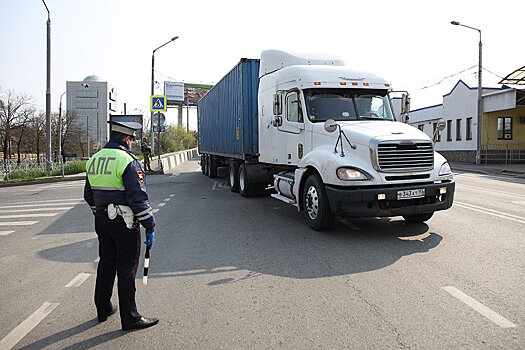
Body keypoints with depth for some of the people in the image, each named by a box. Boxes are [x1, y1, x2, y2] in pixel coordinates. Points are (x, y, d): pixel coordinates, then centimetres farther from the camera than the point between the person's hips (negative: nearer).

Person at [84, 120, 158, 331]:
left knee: (106, 264, 19)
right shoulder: (128, 161, -17)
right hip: (124, 222, -8)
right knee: (127, 268, 0)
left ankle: (103, 309, 33)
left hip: (102, 220, 8)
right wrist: (149, 226, -14)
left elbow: (89, 195, 16)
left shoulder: (94, 160, 9)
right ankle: (129, 318, 9)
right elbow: (138, 198, -20)